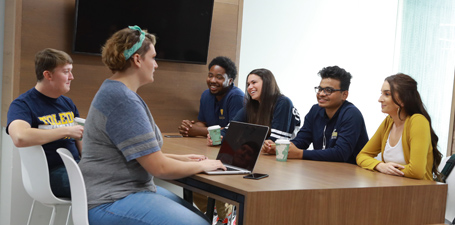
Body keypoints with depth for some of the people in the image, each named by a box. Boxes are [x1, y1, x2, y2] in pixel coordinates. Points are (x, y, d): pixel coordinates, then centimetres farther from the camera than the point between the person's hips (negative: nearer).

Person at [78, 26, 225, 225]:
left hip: (130, 189, 10)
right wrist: (203, 165, -5)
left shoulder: (114, 92, 13)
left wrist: (179, 158, 14)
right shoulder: (123, 100, -20)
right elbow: (160, 168, -20)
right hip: (111, 203, -10)